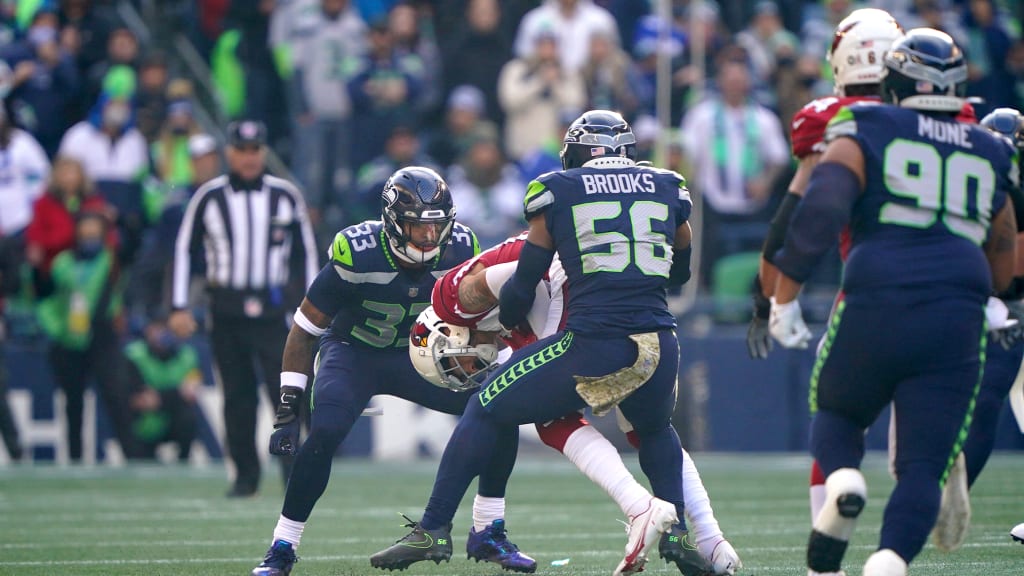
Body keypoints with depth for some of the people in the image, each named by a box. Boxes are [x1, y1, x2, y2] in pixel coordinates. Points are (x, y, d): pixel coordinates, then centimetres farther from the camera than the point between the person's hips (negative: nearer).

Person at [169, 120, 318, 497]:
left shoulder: (285, 196, 5)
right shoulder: (209, 197, 3)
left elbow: (305, 252, 12)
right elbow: (183, 250, 6)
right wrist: (179, 307, -1)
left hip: (272, 308, -1)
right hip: (226, 307, 1)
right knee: (237, 395, 4)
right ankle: (245, 475, 11)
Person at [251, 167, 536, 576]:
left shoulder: (460, 251, -17)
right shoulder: (357, 256, -27)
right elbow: (305, 330, -17)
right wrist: (288, 409, -19)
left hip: (415, 356, 4)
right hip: (352, 353, -4)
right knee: (324, 435, -31)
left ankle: (488, 535, 0)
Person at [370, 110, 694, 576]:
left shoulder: (558, 191, 6)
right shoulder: (667, 188, 14)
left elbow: (524, 282, 11)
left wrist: (499, 324, 29)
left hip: (594, 344, -4)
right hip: (659, 342, 4)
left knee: (487, 411, 15)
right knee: (656, 430, 36)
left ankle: (434, 529, 13)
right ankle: (677, 533, 23)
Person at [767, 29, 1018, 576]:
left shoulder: (865, 135, 7)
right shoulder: (989, 155, 19)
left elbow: (821, 208, -10)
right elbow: (1004, 268, 27)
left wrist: (785, 296, -6)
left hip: (875, 309, -2)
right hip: (958, 321, 2)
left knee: (837, 414, 24)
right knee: (923, 468, 2)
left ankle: (842, 480, -8)